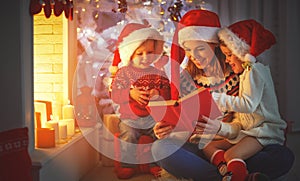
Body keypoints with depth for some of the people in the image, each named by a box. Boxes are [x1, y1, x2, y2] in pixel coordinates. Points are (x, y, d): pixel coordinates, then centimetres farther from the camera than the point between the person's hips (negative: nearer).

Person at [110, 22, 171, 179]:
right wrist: (130, 94, -27)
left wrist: (158, 94, -22)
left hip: (154, 118, 2)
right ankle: (128, 165, 16)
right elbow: (115, 95, -11)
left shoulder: (158, 73, 2)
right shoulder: (123, 73, -5)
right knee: (128, 140, -5)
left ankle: (157, 165, 20)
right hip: (130, 119, -1)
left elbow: (167, 93, 0)